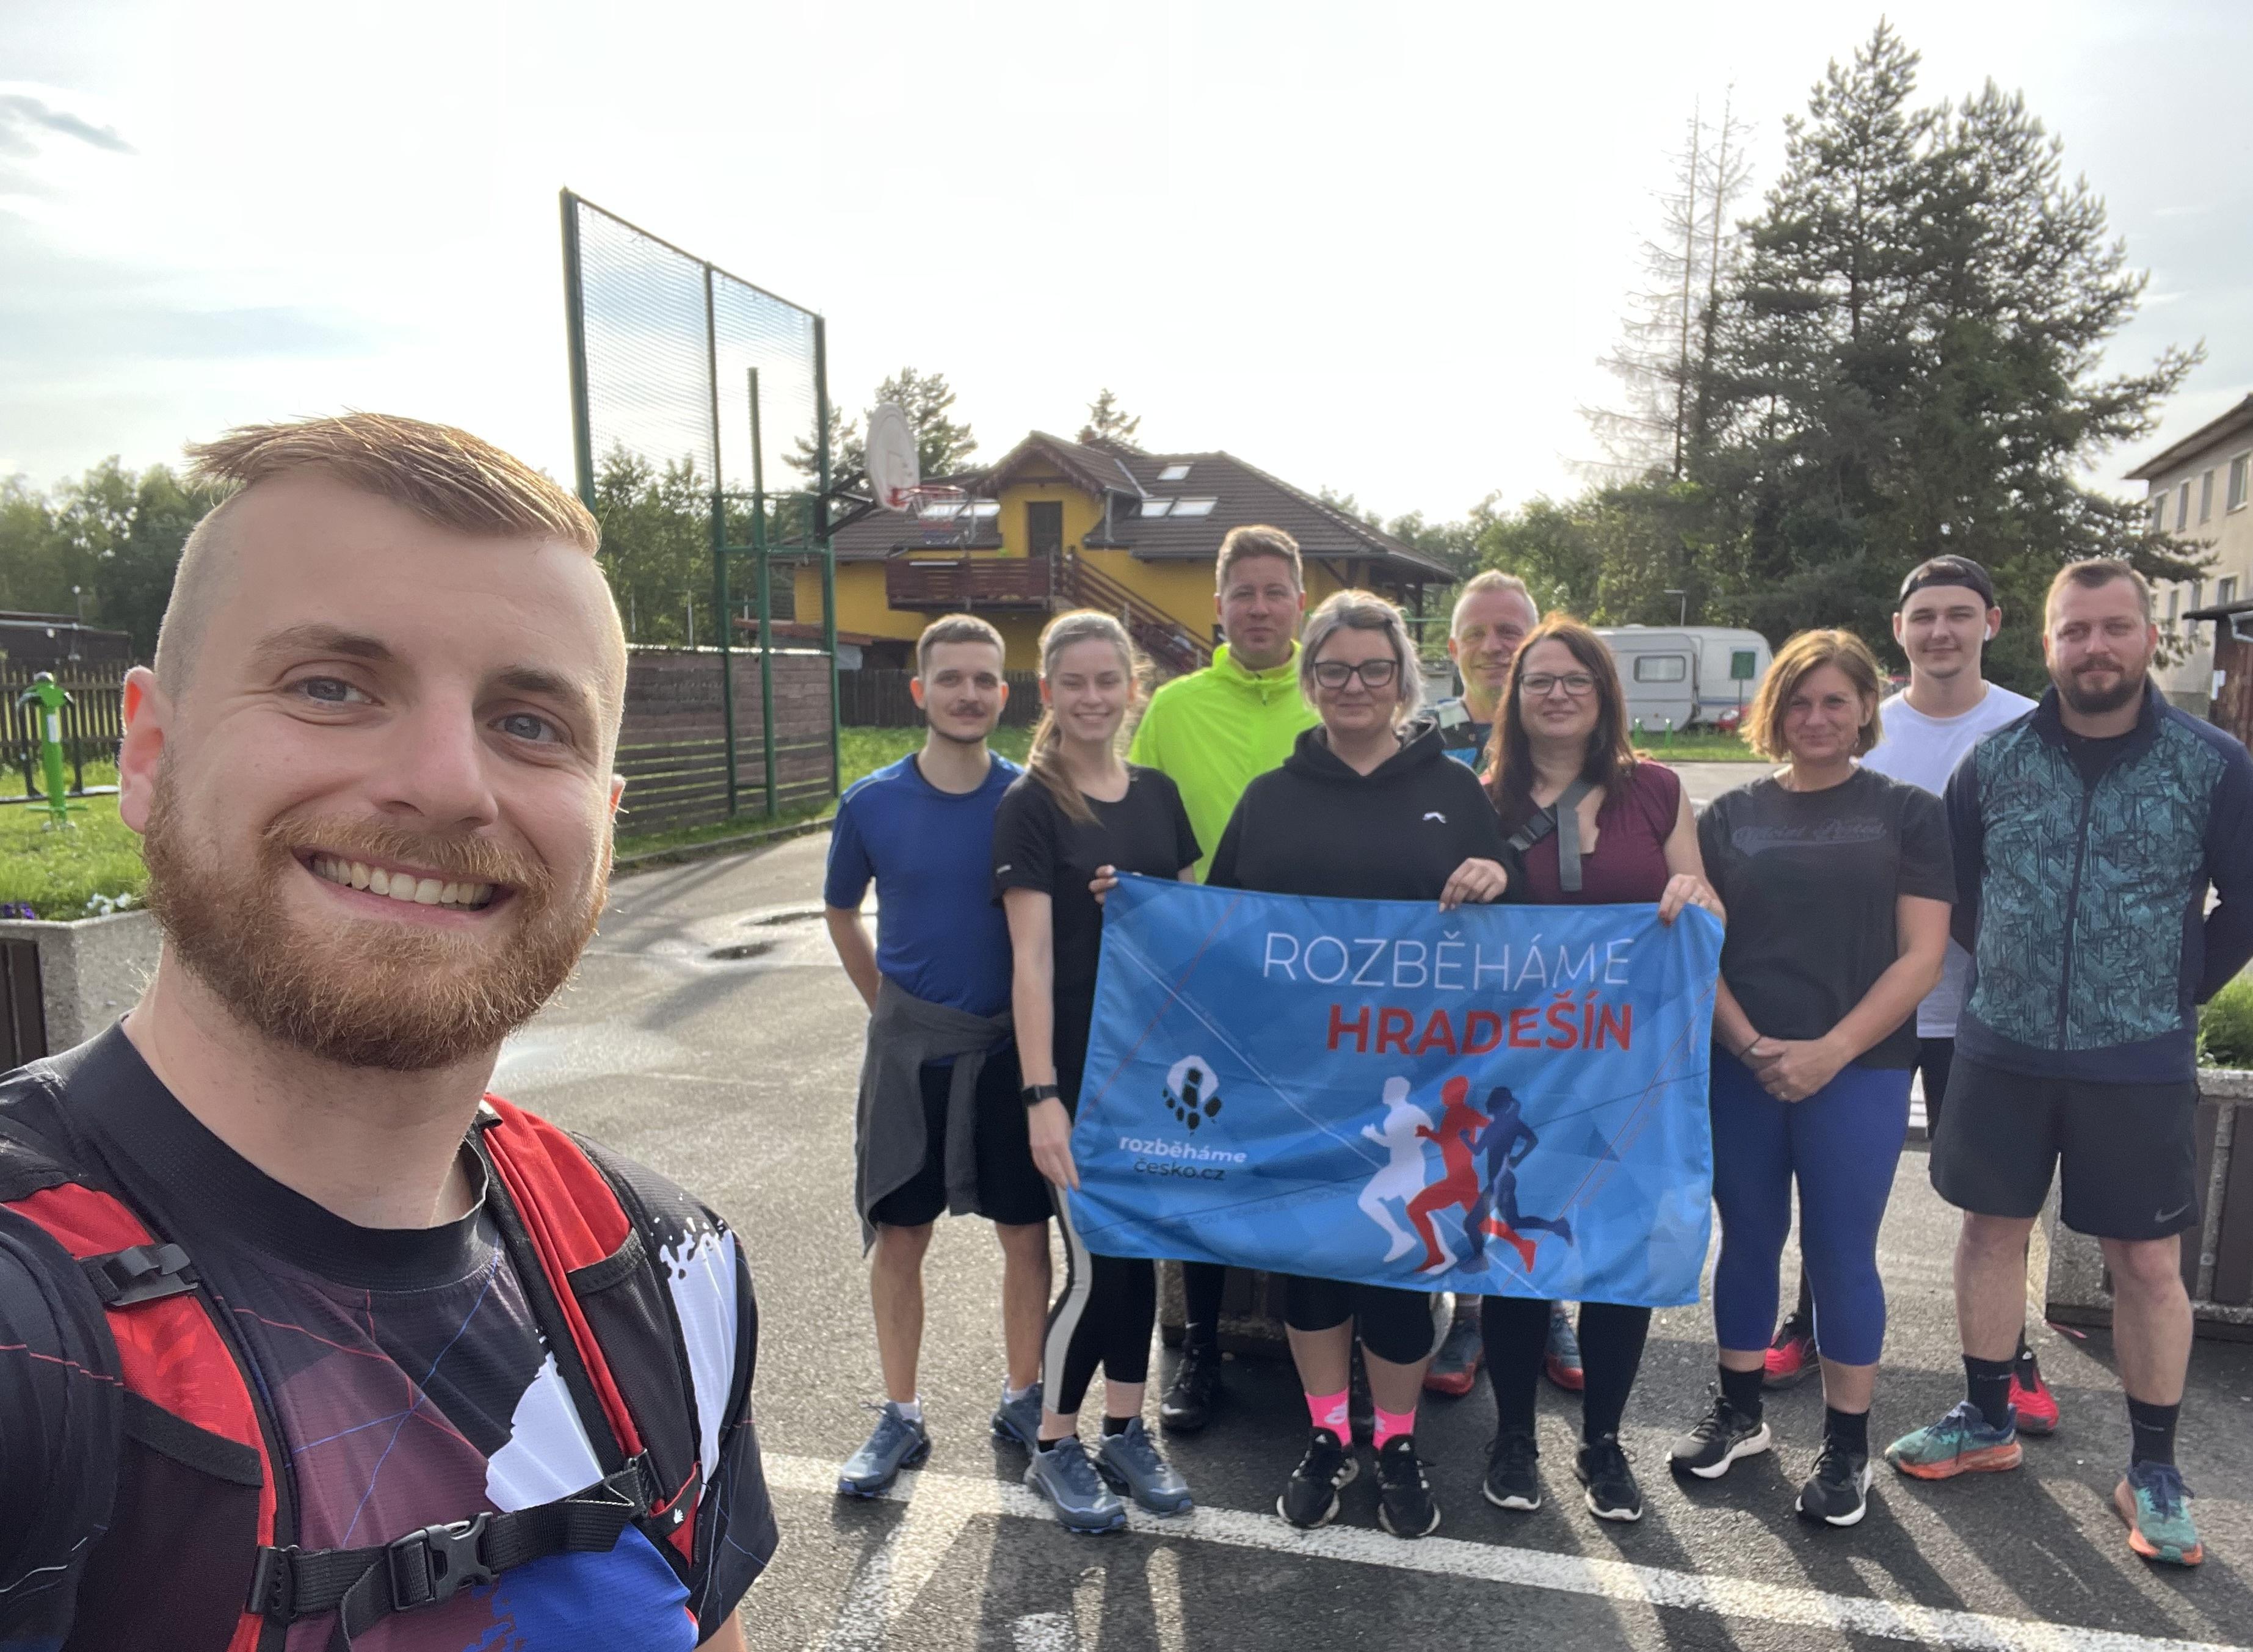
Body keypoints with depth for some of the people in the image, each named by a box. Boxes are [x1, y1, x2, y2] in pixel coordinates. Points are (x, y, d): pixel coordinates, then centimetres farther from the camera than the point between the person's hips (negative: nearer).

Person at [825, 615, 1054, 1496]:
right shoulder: (871, 804, -4)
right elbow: (841, 913, 11)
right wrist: (888, 1008, 9)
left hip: (1011, 1040, 0)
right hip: (908, 1044, 0)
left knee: (1025, 1230, 10)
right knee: (897, 1235, 8)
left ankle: (1023, 1398, 30)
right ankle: (900, 1416, 26)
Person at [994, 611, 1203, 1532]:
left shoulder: (1158, 794, 7)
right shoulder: (1030, 807, -9)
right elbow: (1032, 957, -14)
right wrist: (1042, 1094, -18)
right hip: (1076, 1066, -5)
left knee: (1141, 1247, 13)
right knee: (1095, 1261, 0)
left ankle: (1125, 1432, 30)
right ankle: (1054, 1447, 22)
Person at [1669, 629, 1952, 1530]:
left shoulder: (1908, 813, 1)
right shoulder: (1730, 815, 7)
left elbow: (1920, 957, -5)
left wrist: (1830, 1052, -14)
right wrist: (1747, 1043, -10)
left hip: (1858, 1073, -2)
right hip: (1739, 1070, 2)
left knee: (1841, 1254, 4)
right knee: (1748, 1241, 12)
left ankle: (1847, 1444, 22)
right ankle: (1738, 1410, 29)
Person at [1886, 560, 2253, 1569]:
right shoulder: (1994, 760, -1)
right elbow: (1952, 886, 11)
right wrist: (2006, 971, 8)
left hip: (2138, 1062, -2)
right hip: (2001, 1049, 2)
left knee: (2148, 1263, 7)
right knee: (1992, 1229, 12)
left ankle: (2153, 1472, 25)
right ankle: (1986, 1422, 30)